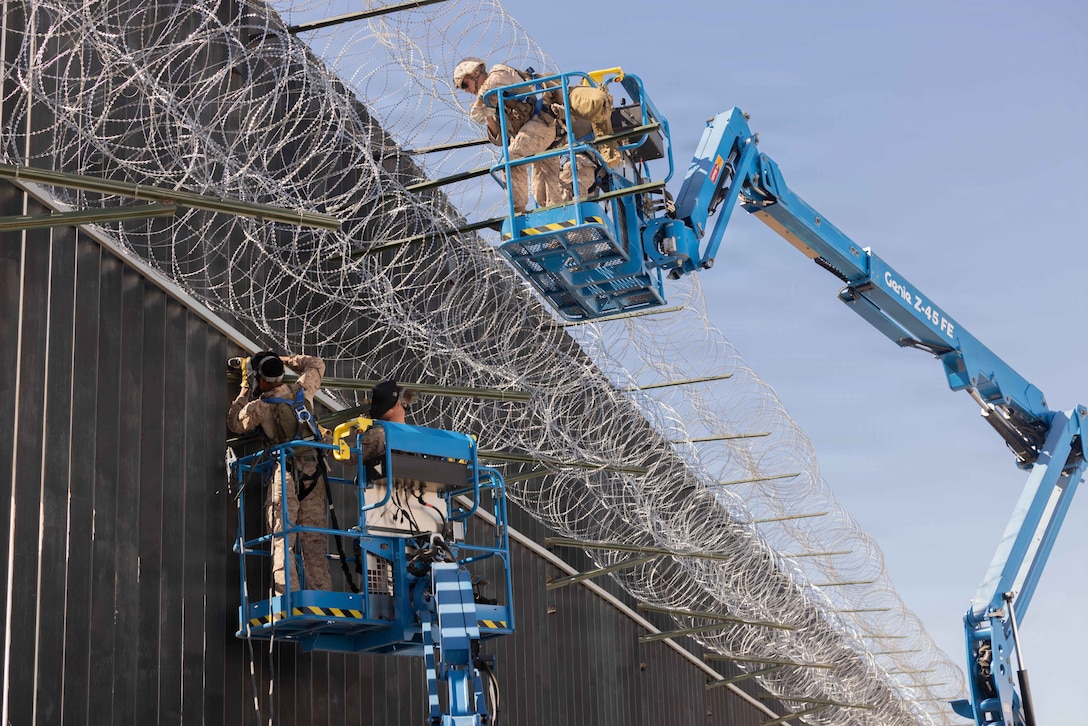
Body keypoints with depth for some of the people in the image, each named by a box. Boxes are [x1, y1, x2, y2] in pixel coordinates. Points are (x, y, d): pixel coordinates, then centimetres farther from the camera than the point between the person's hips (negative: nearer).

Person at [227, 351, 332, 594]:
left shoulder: (258, 407, -2)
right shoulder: (301, 391, 8)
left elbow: (234, 423, 19)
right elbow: (316, 364, 29)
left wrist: (244, 391, 26)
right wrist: (285, 360, 32)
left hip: (285, 472, -4)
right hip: (314, 472, 4)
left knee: (281, 538, -4)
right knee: (314, 540, 4)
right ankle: (322, 592, -3)